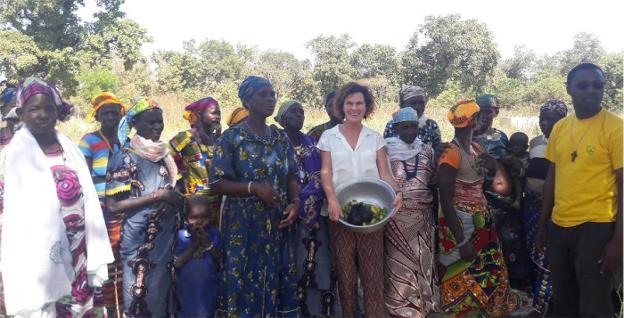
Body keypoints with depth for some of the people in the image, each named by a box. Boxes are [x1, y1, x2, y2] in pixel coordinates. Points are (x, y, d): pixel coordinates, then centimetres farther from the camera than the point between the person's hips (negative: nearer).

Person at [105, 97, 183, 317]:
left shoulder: (164, 154, 10)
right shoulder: (124, 158, -9)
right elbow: (113, 205, -15)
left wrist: (176, 201, 3)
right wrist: (157, 196, -18)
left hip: (166, 237, 6)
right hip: (139, 241, -6)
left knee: (161, 295, 14)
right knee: (139, 297, 4)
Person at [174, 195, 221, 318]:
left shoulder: (214, 234, -7)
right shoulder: (181, 235, -11)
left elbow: (221, 261, -8)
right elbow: (176, 264, -15)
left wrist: (208, 244, -20)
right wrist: (194, 245, -21)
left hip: (208, 288, 1)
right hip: (186, 289, -1)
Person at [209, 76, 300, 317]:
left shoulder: (281, 137, 8)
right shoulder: (231, 137, -6)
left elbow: (292, 177, 11)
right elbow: (216, 183, -9)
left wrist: (295, 202, -8)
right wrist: (254, 187, -20)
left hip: (278, 223, 4)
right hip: (243, 224, -4)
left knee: (277, 281, 10)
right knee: (243, 282, 3)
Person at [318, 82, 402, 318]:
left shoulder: (375, 138, 9)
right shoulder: (328, 137, 5)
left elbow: (385, 173, 3)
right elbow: (326, 172, -2)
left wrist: (396, 192, -17)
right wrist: (332, 199, -19)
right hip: (341, 211, 0)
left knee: (373, 270, 0)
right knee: (345, 271, 6)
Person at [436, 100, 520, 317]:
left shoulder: (476, 148, 7)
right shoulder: (451, 154, -20)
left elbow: (493, 172, 25)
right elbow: (445, 201, -22)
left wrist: (491, 164, -1)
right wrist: (462, 241, -25)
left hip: (480, 222, 9)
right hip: (460, 224, -8)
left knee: (490, 272, 18)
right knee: (463, 278, 3)